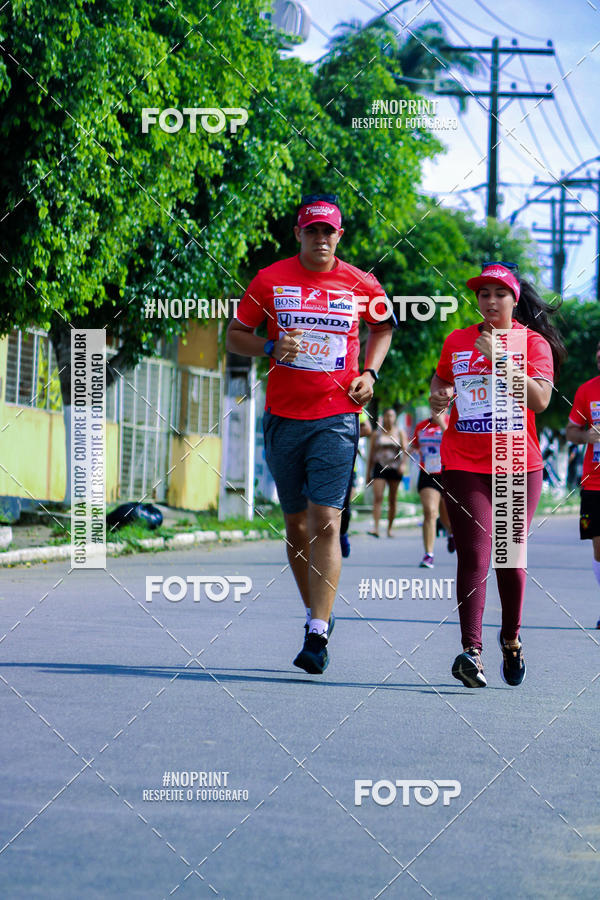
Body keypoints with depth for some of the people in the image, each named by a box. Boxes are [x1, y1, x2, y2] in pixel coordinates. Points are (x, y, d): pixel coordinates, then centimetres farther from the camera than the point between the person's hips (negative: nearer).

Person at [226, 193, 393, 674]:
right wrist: (271, 348, -11)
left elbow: (383, 328, 22)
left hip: (337, 418, -2)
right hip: (283, 417, 2)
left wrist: (369, 373, 6)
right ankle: (317, 614, 29)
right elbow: (235, 335, 9)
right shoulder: (269, 281, 2)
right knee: (297, 523, 10)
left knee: (325, 521, -13)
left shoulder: (362, 285, 3)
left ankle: (317, 636, -16)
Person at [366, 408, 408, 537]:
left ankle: (390, 528, 12)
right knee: (377, 497, -14)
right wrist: (368, 472, 9)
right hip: (380, 467, 0)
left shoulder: (400, 432, 8)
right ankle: (376, 528, -20)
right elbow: (371, 453, 12)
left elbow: (405, 449, -4)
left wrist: (403, 464, -21)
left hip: (395, 468, 0)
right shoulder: (376, 433, 10)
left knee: (392, 500, 4)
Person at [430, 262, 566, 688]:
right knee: (473, 554, -11)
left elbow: (540, 399, -14)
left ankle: (512, 637, 26)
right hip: (464, 464, 1)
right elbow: (441, 379, 27)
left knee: (510, 556, 4)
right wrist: (438, 396, 4)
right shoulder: (457, 341, 9)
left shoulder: (533, 342, 0)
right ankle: (471, 650, -16)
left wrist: (499, 358, -19)